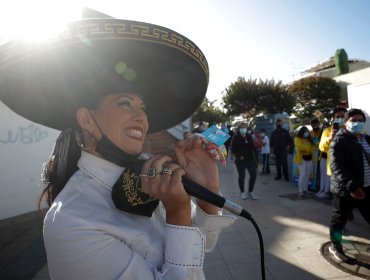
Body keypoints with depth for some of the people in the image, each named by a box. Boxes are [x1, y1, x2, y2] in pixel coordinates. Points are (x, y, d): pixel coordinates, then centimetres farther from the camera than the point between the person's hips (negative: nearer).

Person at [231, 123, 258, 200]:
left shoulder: (249, 136, 7)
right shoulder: (236, 137, -4)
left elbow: (253, 147, 11)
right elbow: (233, 149, -6)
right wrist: (238, 156, -16)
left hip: (250, 159, 4)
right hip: (240, 160, -4)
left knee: (253, 174, -1)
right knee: (242, 176, 0)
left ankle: (250, 192, 16)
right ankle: (242, 192, 19)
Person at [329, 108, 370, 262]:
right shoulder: (339, 141, -12)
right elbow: (336, 167, -21)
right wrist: (351, 186, -31)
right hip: (344, 189, -6)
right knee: (339, 219, 10)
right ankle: (336, 246, 29)